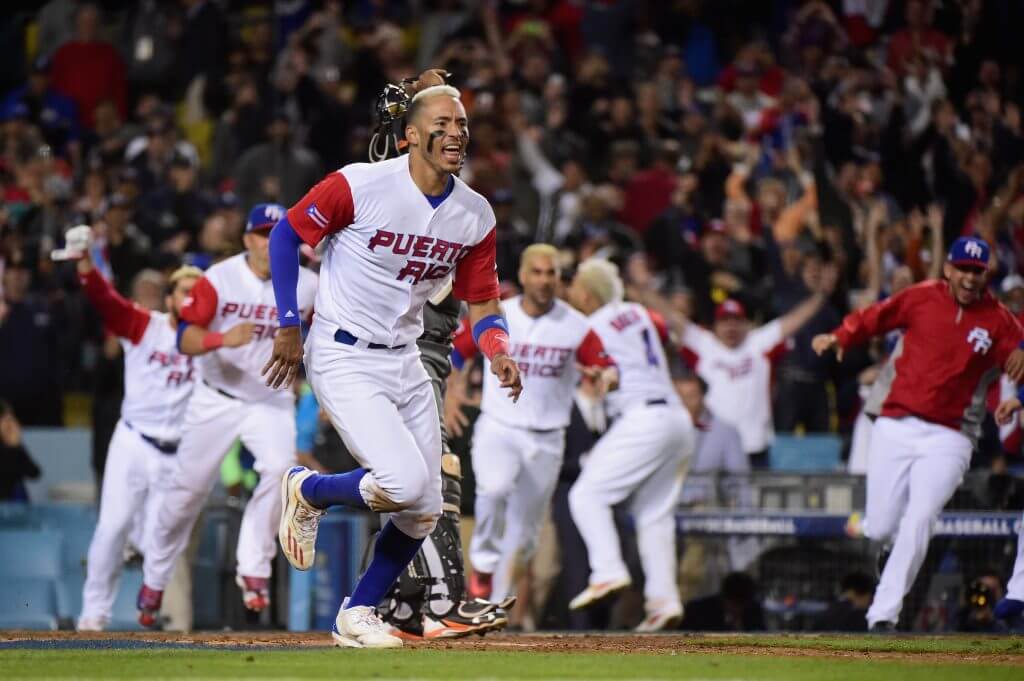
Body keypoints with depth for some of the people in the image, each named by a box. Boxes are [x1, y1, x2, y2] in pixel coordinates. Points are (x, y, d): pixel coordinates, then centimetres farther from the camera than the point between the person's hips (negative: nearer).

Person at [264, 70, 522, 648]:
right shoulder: (360, 186, -16)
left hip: (406, 361, 7)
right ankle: (308, 491, 8)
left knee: (424, 511, 5)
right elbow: (287, 234, -6)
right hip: (343, 358, -7)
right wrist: (289, 327, -8)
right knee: (405, 482, -22)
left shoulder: (476, 215, 0)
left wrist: (500, 353, -15)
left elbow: (482, 302, 7)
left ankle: (358, 615, 24)